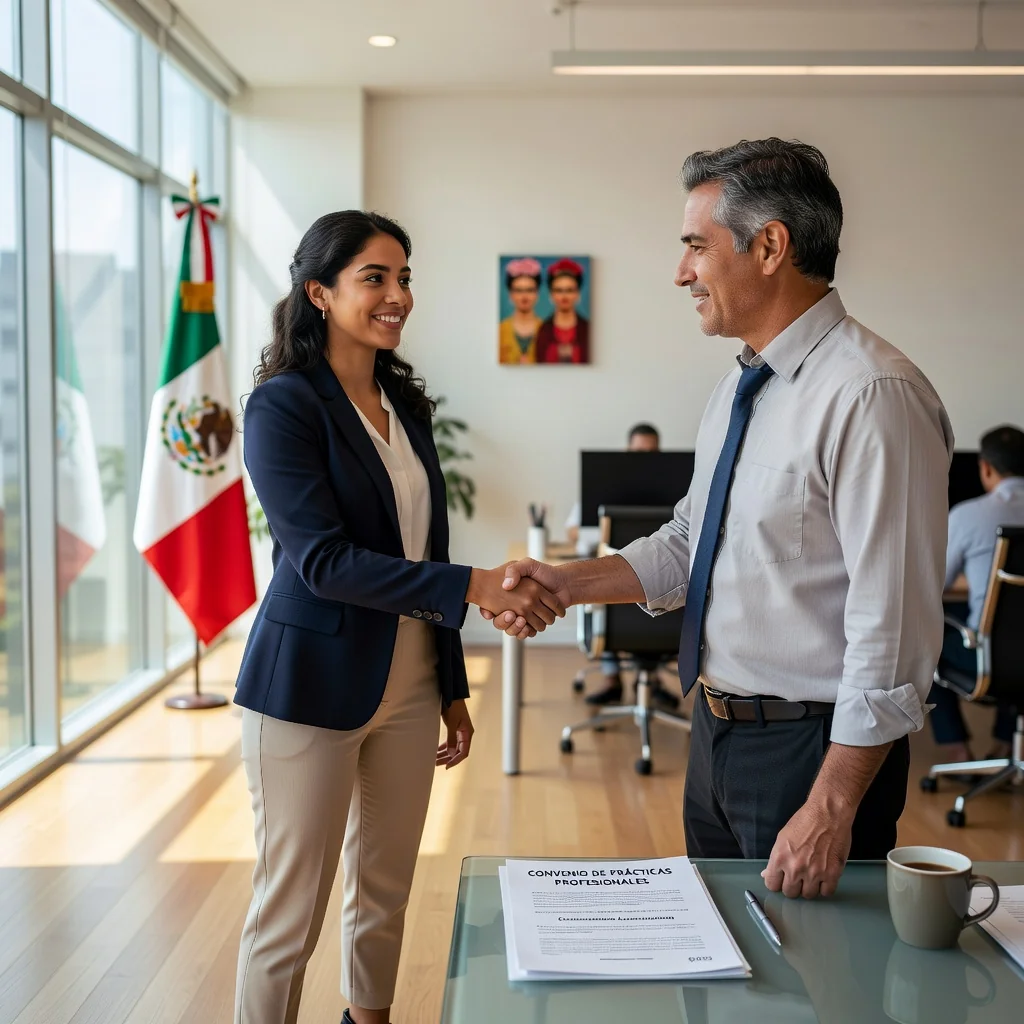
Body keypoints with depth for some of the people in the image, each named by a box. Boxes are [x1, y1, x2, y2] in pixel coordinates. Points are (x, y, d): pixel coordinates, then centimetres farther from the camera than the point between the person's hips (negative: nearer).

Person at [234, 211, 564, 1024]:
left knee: (386, 893, 19)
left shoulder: (406, 404, 8)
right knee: (290, 909, 5)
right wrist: (475, 586, -27)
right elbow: (323, 560, -21)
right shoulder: (283, 405, -12)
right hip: (312, 688, -6)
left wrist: (453, 688, 13)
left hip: (409, 686, 7)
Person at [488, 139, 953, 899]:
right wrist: (570, 582, 1)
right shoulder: (739, 390, 7)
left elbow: (893, 630, -23)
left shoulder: (871, 395, -22)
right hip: (718, 731, 8)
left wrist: (832, 810, -22)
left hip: (810, 748, -8)